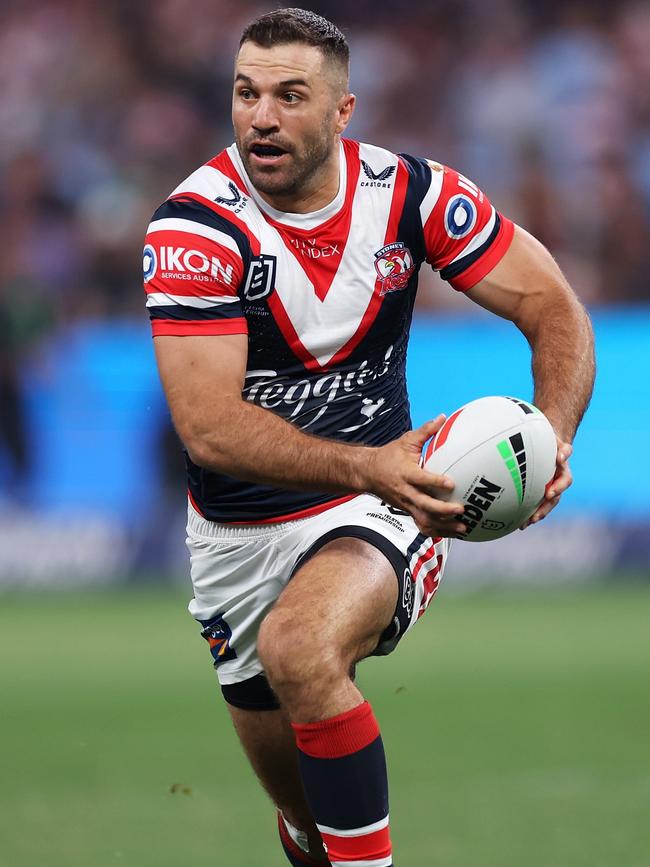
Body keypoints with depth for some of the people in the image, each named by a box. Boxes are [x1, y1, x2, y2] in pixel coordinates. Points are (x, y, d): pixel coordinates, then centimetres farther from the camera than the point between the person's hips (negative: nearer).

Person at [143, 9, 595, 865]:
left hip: (380, 505, -1)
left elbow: (555, 310, -5)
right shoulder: (194, 225, -18)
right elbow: (210, 429, -27)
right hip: (241, 529, 1)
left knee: (298, 647, -34)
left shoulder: (409, 191, -11)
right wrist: (367, 465, -42)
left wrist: (551, 437, -26)